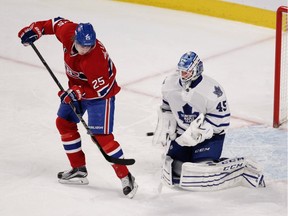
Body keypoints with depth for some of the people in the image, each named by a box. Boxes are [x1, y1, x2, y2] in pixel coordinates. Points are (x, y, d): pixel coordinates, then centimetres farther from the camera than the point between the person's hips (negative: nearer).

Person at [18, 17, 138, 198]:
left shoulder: (95, 59, -38)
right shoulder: (67, 31, -21)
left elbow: (101, 89, -31)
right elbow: (57, 23, 2)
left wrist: (78, 93, -35)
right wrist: (35, 29, -2)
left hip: (100, 92, -8)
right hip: (77, 88, 8)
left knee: (101, 136, -16)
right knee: (64, 123, 15)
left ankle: (126, 177, -9)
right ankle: (79, 170, 25)